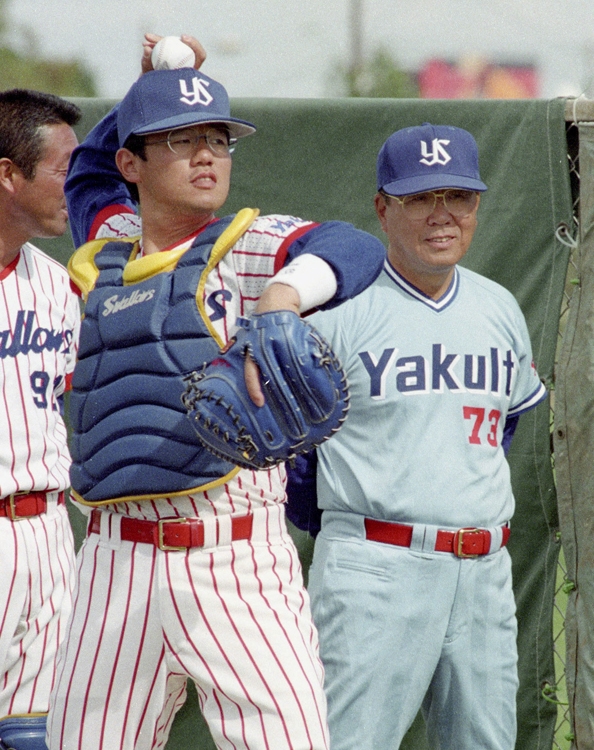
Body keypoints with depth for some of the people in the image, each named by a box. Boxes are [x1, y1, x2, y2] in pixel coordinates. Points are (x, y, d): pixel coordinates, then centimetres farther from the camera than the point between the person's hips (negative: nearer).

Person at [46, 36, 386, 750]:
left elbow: (355, 250, -18)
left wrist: (281, 298, -39)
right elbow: (89, 173, 40)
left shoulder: (253, 245, 3)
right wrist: (153, 82, 24)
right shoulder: (106, 254, 17)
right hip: (119, 569, 4)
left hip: (239, 566, -4)